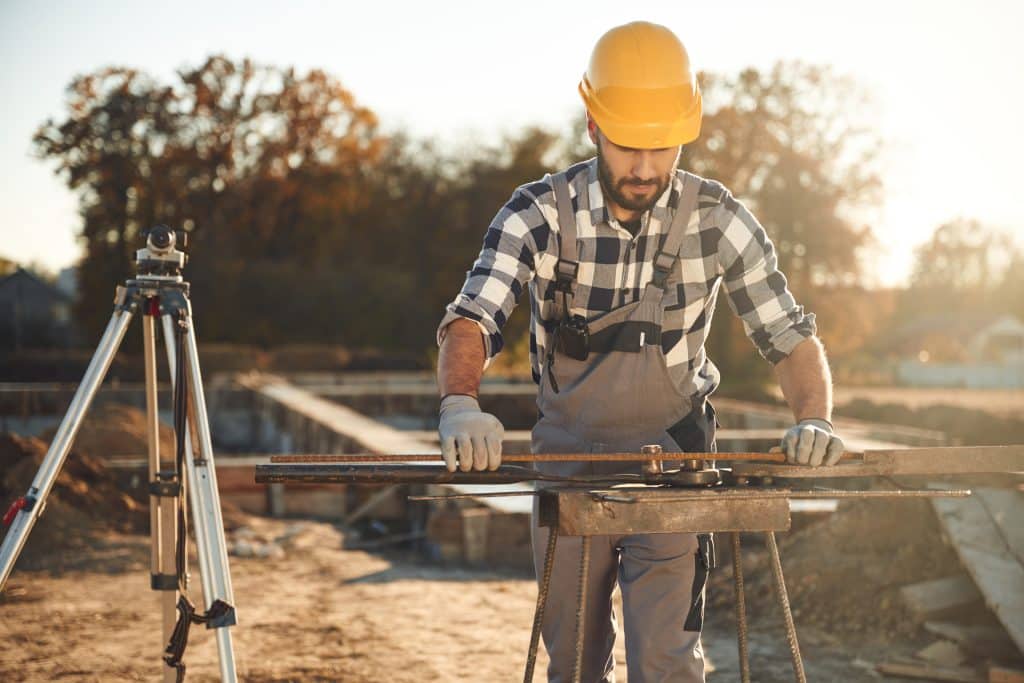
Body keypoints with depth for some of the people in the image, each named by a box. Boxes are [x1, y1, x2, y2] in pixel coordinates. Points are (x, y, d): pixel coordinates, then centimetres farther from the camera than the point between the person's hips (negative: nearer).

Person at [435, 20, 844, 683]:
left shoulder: (717, 219, -13)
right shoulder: (539, 213, -15)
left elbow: (792, 337, -9)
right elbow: (472, 322, -27)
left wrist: (814, 419, -29)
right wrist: (461, 405, -48)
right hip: (566, 456, 1)